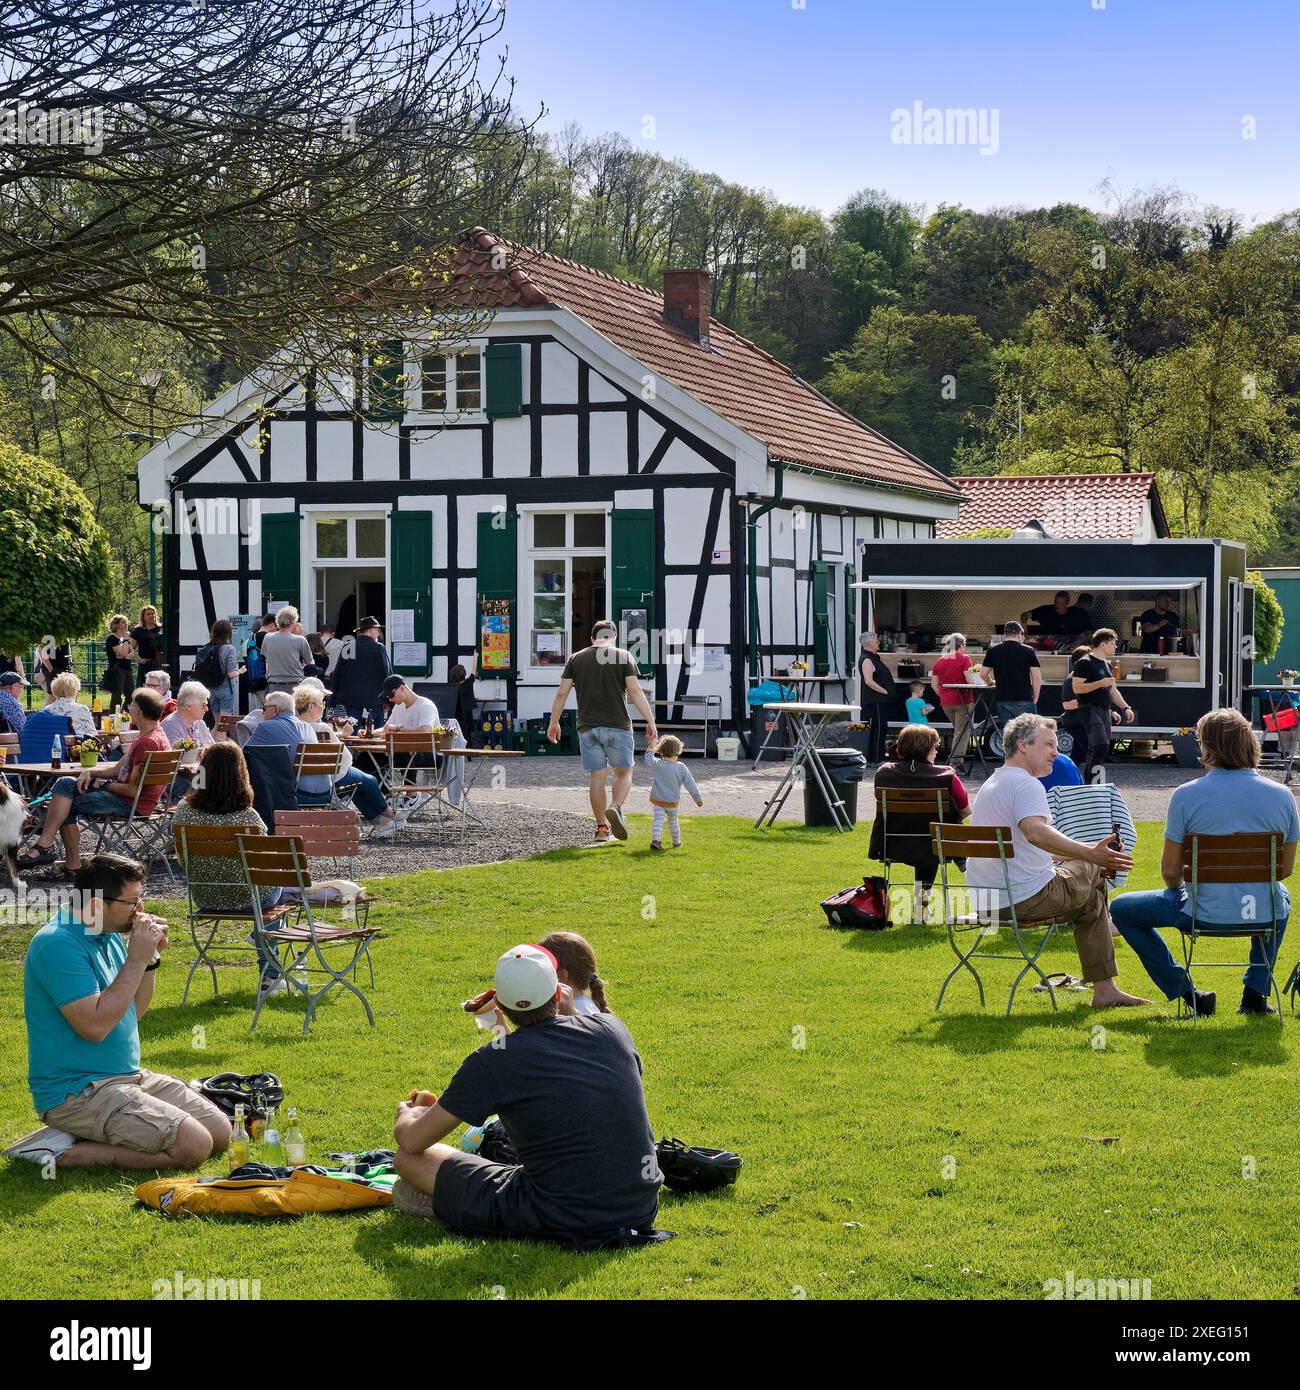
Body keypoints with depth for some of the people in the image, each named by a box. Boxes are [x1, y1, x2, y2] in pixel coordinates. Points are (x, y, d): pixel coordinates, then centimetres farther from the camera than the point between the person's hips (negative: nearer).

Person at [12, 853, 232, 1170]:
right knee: (193, 1147, -21)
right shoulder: (59, 945, -19)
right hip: (77, 1092, -10)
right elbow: (95, 1026, -26)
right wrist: (136, 959, -20)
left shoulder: (109, 935, 10)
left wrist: (151, 957, 1)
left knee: (219, 1132, 4)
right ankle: (65, 1153, -10)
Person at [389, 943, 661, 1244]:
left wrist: (408, 1113, 23)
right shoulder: (611, 1028, 1)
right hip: (642, 1213, 5)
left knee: (409, 1159, 3)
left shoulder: (492, 1061, -10)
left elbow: (411, 1140, -1)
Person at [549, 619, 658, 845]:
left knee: (596, 778, 8)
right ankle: (615, 808, -17)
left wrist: (553, 722, 15)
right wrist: (651, 722, -6)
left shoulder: (576, 659, 9)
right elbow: (635, 691, -7)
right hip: (617, 725, -2)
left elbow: (561, 693, 5)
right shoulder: (624, 657, 1)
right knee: (624, 772, 9)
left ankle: (602, 827, 10)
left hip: (588, 727, 2)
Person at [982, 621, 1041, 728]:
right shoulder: (1028, 651, -1)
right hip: (1024, 700, -2)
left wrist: (991, 682, 30)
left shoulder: (993, 651, 4)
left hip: (1003, 701, 2)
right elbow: (1037, 678, -4)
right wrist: (1035, 699, 7)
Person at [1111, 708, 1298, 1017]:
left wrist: (1179, 888, 17)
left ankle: (1187, 993, 16)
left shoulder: (1186, 795, -11)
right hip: (1265, 916, 4)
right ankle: (1255, 990, 32)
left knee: (1121, 909, 20)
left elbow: (1170, 870, -6)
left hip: (1206, 915, -4)